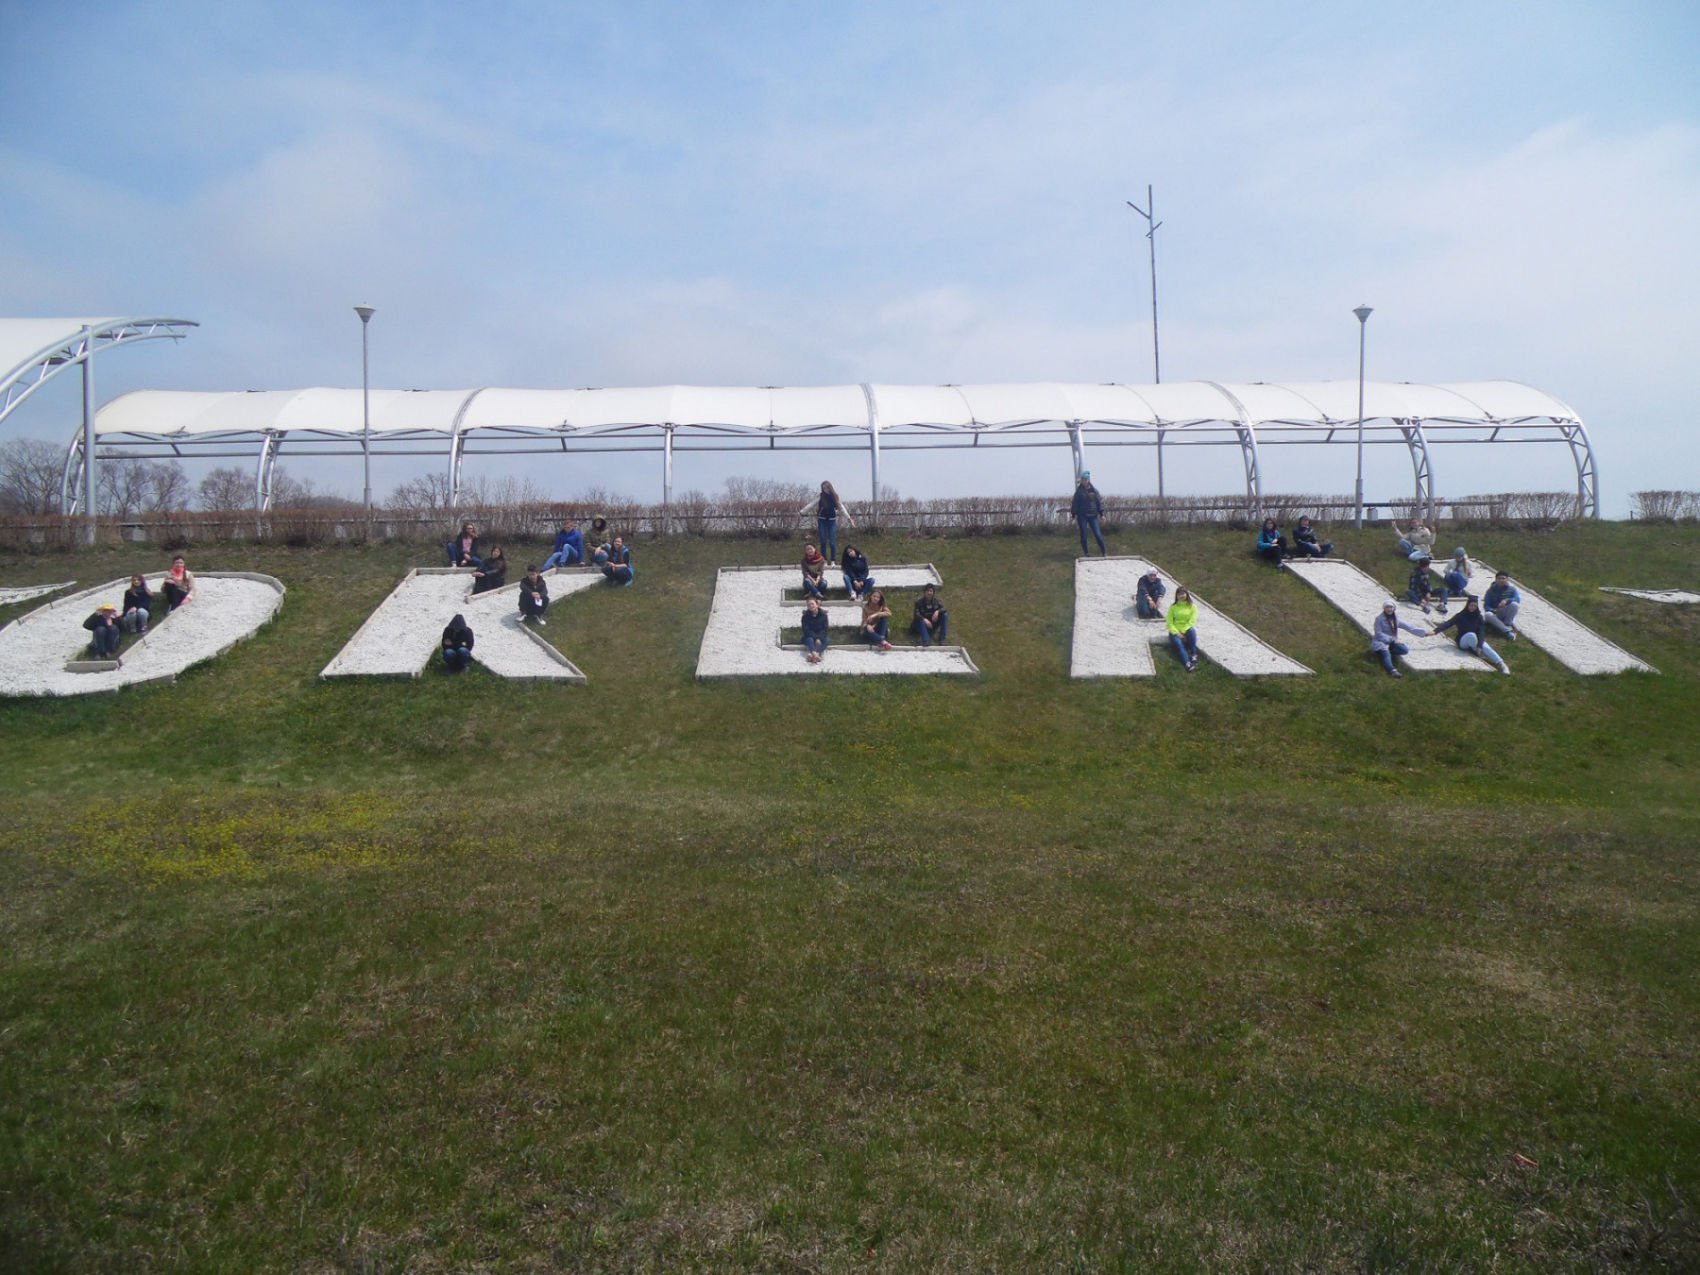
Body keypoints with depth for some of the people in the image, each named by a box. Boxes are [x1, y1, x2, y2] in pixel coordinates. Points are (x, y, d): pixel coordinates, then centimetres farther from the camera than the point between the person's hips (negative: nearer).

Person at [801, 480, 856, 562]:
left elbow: (842, 507, 5)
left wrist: (849, 518, 2)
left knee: (832, 542, -2)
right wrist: (801, 512, -12)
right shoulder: (820, 496, -2)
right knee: (823, 542, 3)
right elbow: (811, 505, -5)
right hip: (822, 520, 0)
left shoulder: (835, 496, 1)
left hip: (832, 520, 0)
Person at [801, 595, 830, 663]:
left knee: (826, 640, -32)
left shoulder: (823, 615, -1)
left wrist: (819, 638, -24)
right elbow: (806, 630, -11)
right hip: (810, 637, -1)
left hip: (820, 637, 1)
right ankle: (814, 654, -66)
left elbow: (825, 629, -7)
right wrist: (816, 638, -25)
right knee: (810, 640, -35)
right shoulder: (805, 616, -3)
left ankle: (811, 655, -60)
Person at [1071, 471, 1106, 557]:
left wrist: (1101, 514, 1)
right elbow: (1075, 504, 2)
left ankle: (1104, 553, 3)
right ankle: (1086, 553, 14)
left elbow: (1099, 502, 6)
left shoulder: (1094, 490, 4)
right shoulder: (1079, 491, 1)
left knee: (1098, 534, -4)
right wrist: (1074, 517, -1)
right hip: (1082, 516, 0)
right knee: (1083, 536, 2)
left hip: (1093, 516, 1)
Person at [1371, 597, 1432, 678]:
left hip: (1391, 642, 6)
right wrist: (1393, 639, -18)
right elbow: (1378, 634, -14)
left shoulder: (1395, 619, 10)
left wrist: (1424, 632, 12)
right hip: (1380, 641, -6)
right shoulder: (1379, 619, -8)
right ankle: (1392, 671, -62)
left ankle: (1384, 651, -21)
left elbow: (1409, 627, 13)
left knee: (1405, 650, -22)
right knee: (1385, 652, -38)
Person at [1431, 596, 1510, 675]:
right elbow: (1448, 624, -17)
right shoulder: (1460, 616, -4)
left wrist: (1479, 646, -27)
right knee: (1471, 635, -36)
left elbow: (1481, 633, -10)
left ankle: (1501, 664, -47)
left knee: (1485, 647, -33)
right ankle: (1479, 654, -26)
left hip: (1476, 640, 1)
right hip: (1463, 641, -1)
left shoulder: (1479, 617, -1)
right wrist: (1435, 630, -36)